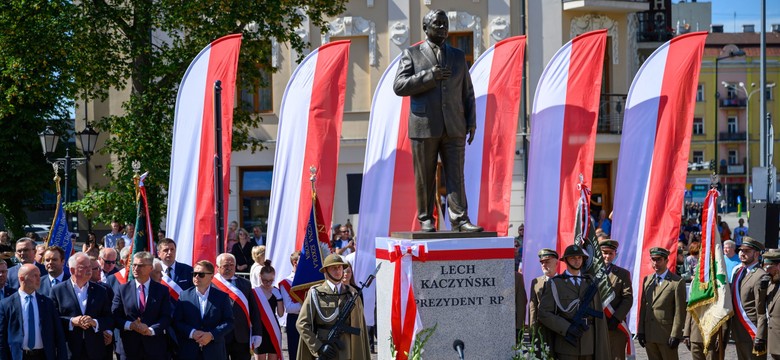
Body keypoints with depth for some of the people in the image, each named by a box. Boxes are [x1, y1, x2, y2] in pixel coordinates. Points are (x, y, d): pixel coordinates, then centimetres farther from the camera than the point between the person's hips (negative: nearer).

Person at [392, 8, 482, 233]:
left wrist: (472, 123, 6)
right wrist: (429, 77, -13)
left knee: (456, 175, -5)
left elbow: (467, 92, 15)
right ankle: (426, 220, 10)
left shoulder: (458, 56, 15)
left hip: (453, 128, 2)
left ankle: (460, 220, -7)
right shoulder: (411, 54, 6)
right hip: (424, 127, -2)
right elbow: (399, 86, -5)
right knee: (425, 178, 1)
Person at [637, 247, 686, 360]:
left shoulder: (677, 282, -5)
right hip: (649, 335, 5)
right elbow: (643, 307, 12)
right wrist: (640, 331, 7)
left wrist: (675, 335, -13)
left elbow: (680, 312, -8)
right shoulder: (647, 280, 13)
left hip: (667, 334, -5)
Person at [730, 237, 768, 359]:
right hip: (738, 334, 8)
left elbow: (762, 312, -17)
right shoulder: (737, 271, 12)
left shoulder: (760, 277, -13)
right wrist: (728, 327, 16)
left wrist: (760, 339, -19)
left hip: (753, 335, -8)